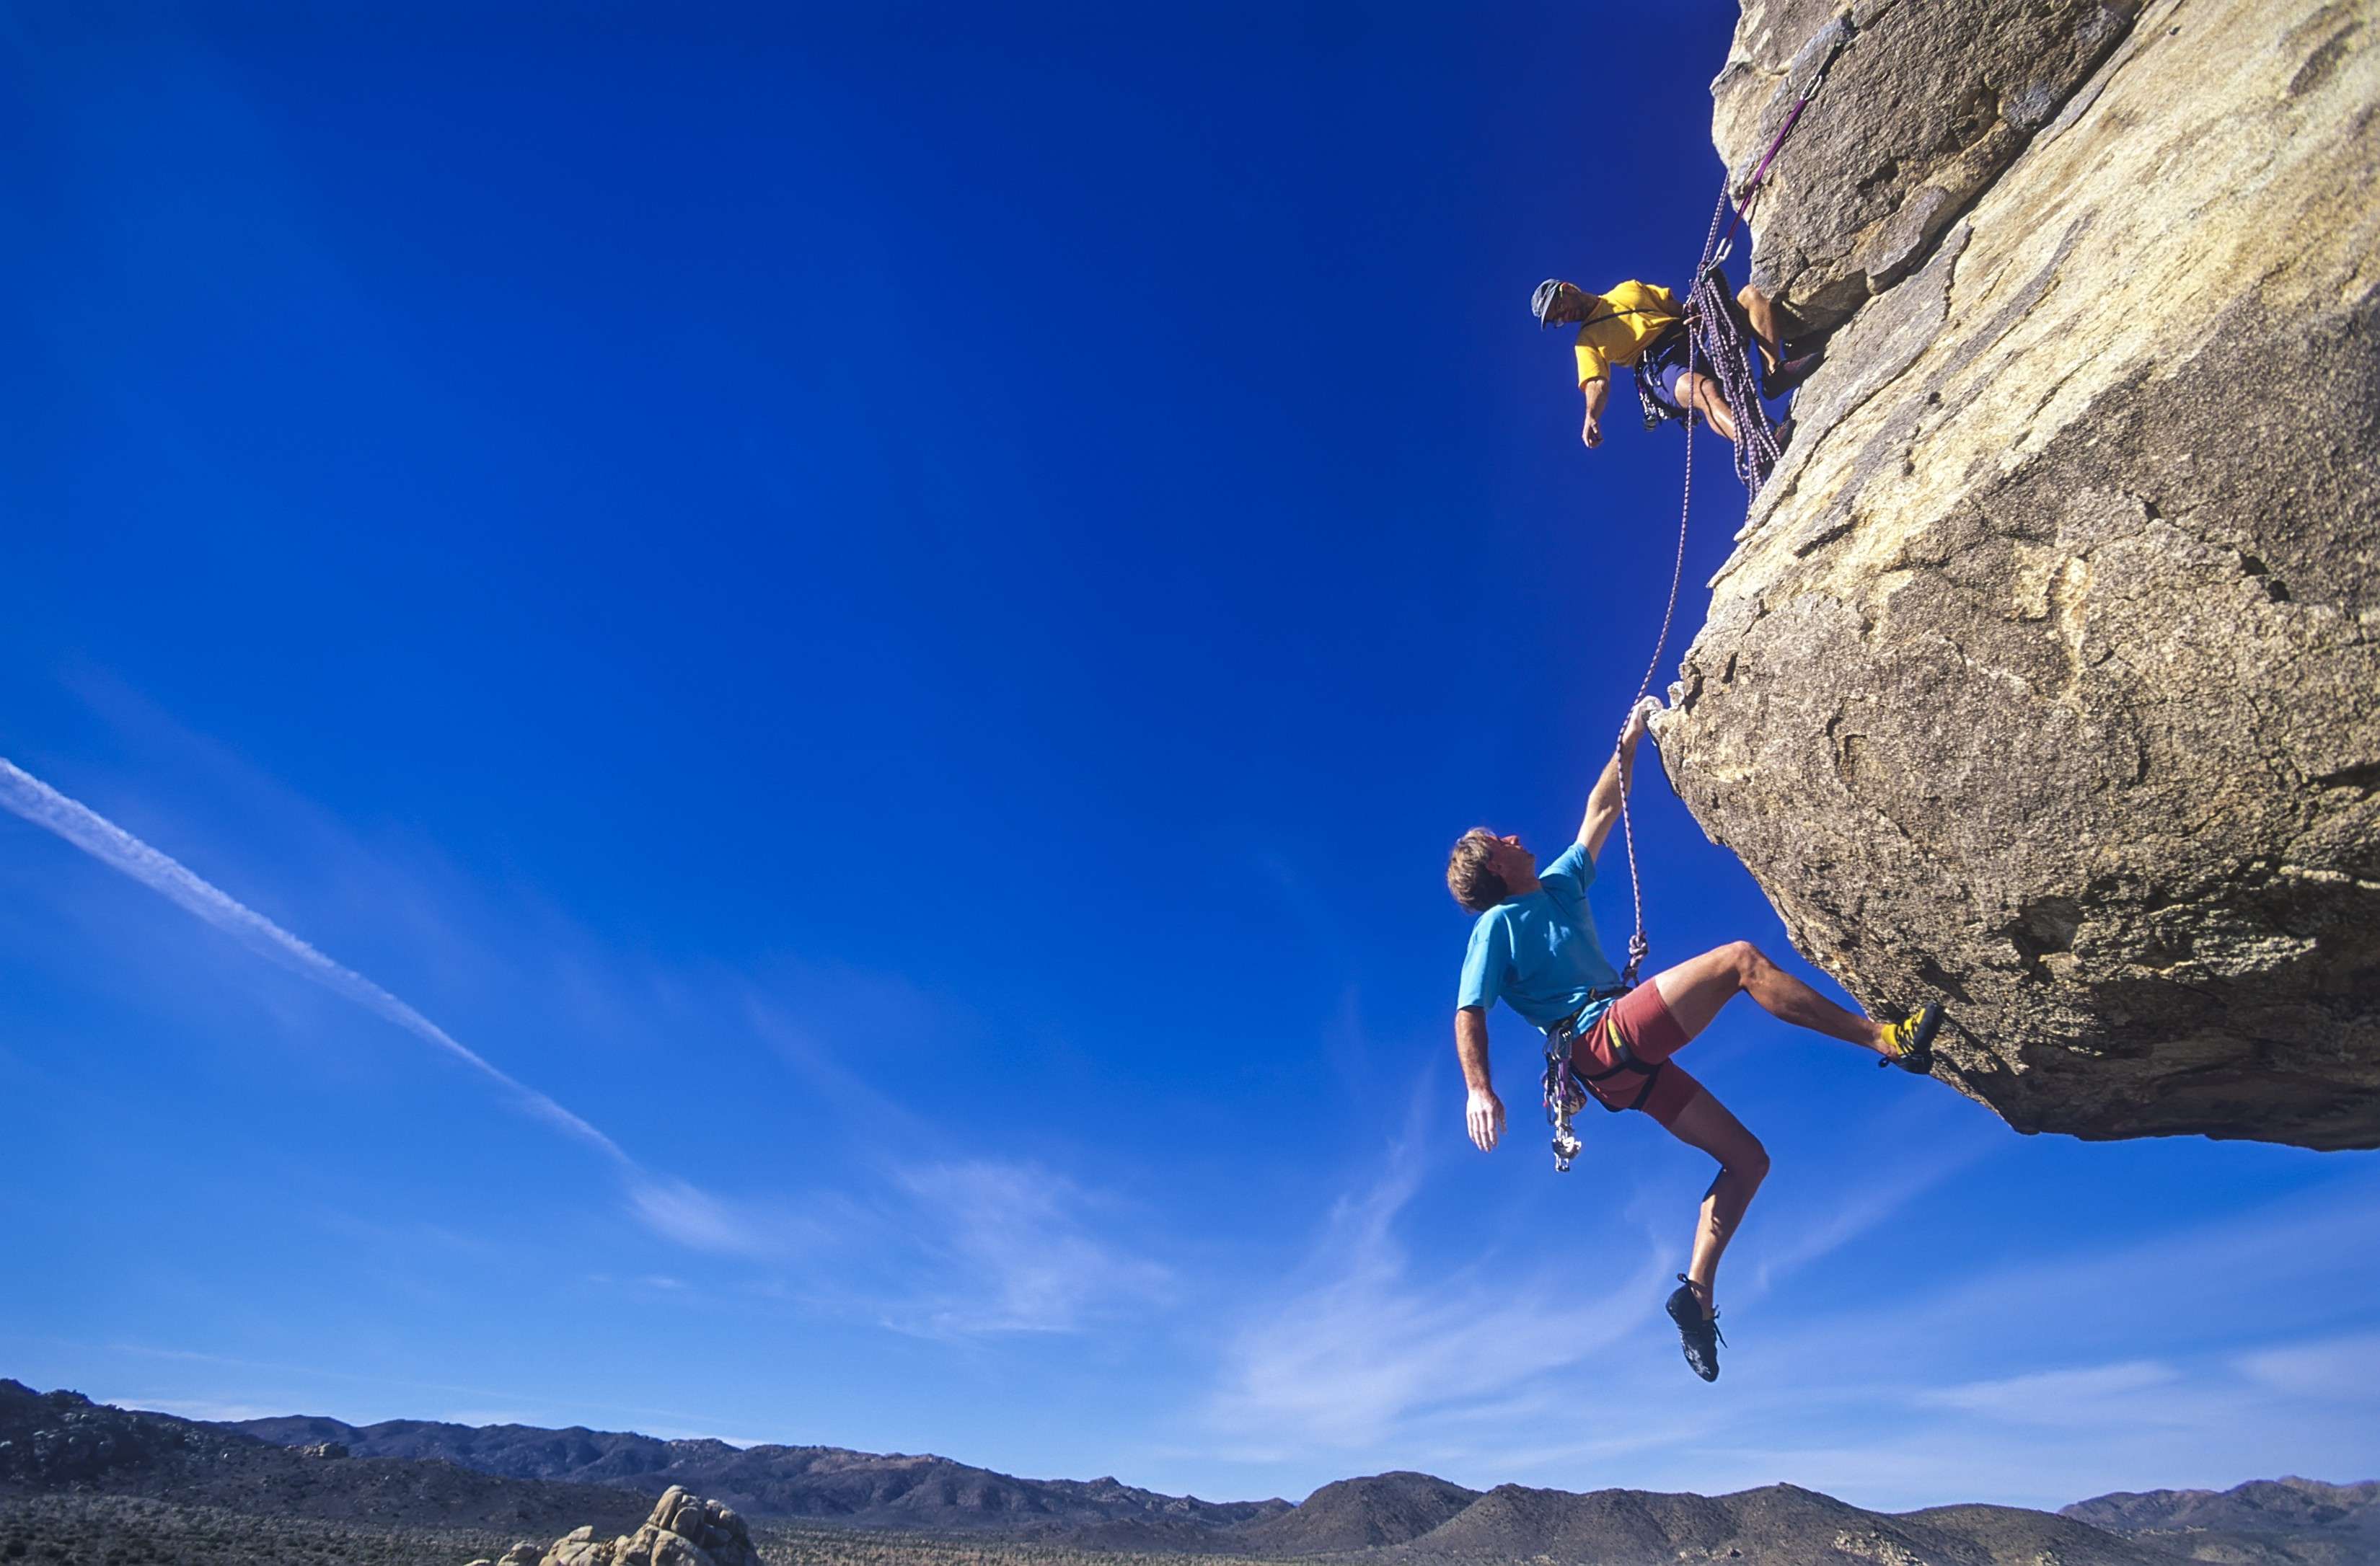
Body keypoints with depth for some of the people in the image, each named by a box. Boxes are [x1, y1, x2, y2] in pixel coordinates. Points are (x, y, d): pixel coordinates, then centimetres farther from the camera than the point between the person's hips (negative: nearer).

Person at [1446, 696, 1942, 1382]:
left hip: (1631, 1064, 9)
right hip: (1607, 1038, -9)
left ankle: (1697, 1290, 6)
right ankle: (1885, 1040, -7)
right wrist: (1479, 1090, -22)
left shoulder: (1559, 886, 22)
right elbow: (1469, 1013, -10)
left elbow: (1600, 813, 28)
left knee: (1746, 1158, 8)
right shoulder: (1497, 924, -1)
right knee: (1740, 958, -14)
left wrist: (1627, 744, 25)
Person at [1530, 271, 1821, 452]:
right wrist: (1591, 416, -21)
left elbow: (1679, 309, 22)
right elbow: (1598, 385, 0)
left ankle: (1775, 371, -30)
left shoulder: (1629, 290, 27)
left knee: (1753, 294, -13)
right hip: (1660, 366, -5)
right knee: (1705, 390, -39)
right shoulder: (1587, 340, 16)